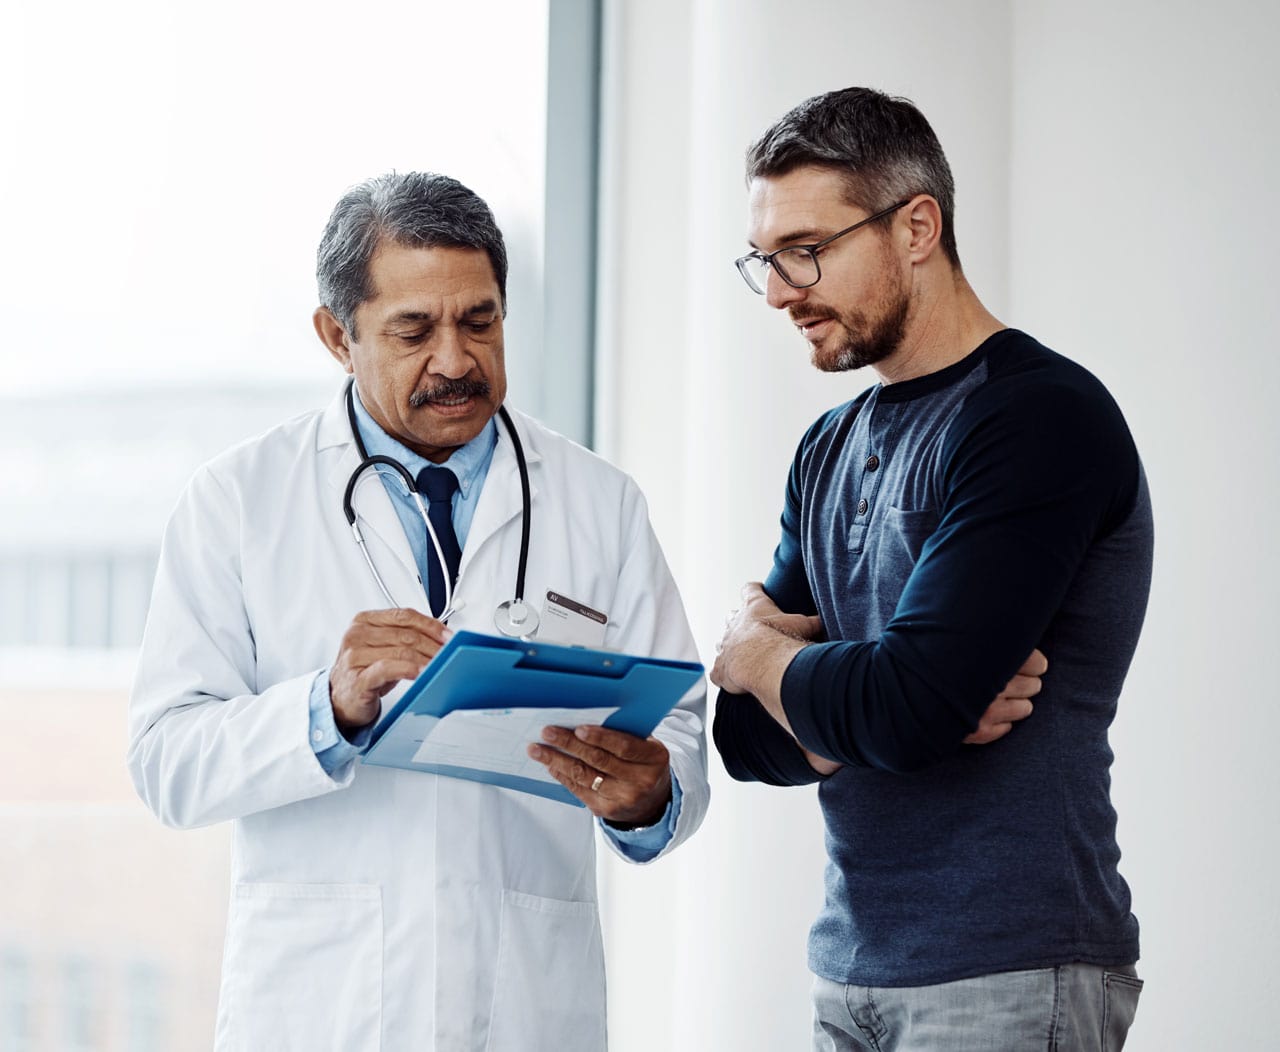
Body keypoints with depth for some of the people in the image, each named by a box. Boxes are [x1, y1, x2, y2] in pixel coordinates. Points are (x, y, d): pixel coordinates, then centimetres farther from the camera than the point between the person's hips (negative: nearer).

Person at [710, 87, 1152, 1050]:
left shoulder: (1042, 417, -13)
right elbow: (749, 737, 7)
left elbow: (904, 710, -22)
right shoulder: (831, 450, 13)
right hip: (850, 967, 7)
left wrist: (758, 652, -2)